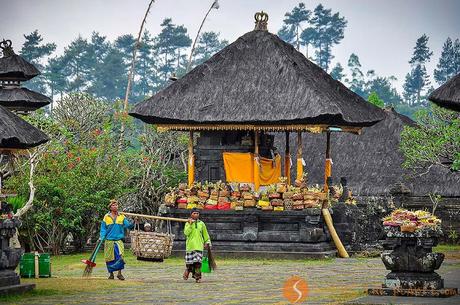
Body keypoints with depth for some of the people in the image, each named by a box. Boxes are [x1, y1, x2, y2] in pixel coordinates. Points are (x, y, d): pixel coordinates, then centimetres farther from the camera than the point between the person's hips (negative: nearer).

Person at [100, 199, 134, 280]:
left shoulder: (122, 217, 6)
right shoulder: (106, 217, 4)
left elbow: (128, 225, -2)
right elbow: (103, 229, 6)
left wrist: (133, 223, -21)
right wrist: (102, 238, -4)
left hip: (119, 240, 0)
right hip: (109, 240, 0)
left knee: (120, 256, -14)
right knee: (110, 258, 3)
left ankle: (119, 273, -4)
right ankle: (111, 274, 18)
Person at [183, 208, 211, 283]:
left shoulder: (201, 224, 10)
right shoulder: (188, 223, 4)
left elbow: (205, 234, 19)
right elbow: (186, 232, -11)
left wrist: (207, 243, 19)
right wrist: (190, 224, -16)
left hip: (199, 246, 1)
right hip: (190, 245, -1)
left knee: (198, 262, -8)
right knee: (189, 262, 1)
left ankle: (197, 277, -4)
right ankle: (187, 272, 28)